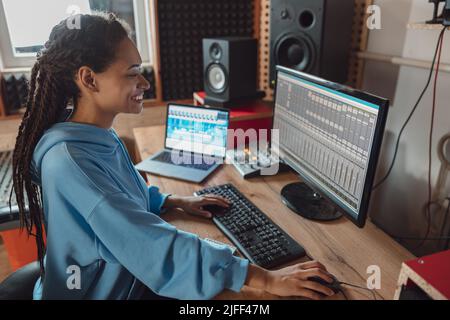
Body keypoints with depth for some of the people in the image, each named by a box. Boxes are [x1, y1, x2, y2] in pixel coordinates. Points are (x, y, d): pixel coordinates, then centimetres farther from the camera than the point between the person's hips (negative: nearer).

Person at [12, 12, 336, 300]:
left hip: (128, 276, 7)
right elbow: (152, 244, -36)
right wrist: (265, 279, -33)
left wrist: (178, 201, 2)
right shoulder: (67, 159, -32)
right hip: (101, 292, -7)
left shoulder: (97, 134, -3)